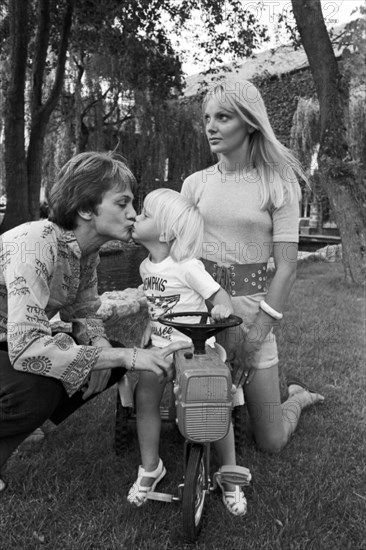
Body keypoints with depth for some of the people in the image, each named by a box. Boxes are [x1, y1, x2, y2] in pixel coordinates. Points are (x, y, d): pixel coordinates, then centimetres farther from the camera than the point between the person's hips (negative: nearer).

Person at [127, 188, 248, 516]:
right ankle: (150, 468, 19)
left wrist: (222, 309, -36)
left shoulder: (187, 267, -18)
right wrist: (150, 327, 11)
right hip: (160, 347, 7)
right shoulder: (147, 266, 5)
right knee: (145, 400, -2)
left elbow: (220, 295, -15)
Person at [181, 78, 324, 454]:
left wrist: (257, 333, -13)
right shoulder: (195, 183, 3)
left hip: (250, 311, -2)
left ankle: (296, 396, 37)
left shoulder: (278, 183, -5)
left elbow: (286, 266, -8)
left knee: (271, 442, 5)